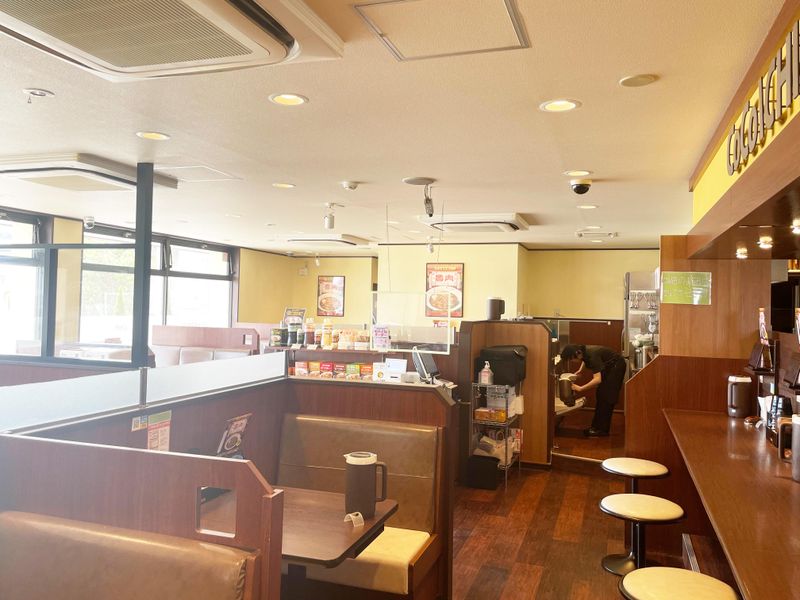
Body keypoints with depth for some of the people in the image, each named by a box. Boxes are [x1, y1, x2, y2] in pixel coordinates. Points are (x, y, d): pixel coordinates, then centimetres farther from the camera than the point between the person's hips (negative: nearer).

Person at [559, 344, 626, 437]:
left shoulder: (592, 355, -35)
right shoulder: (583, 352, -10)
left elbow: (597, 380, -41)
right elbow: (585, 360, 18)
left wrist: (580, 388, -41)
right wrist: (580, 370, 0)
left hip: (617, 366, -9)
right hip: (607, 367, 9)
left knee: (606, 398, -9)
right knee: (601, 395, 8)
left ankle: (602, 429, -4)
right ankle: (596, 426, 14)